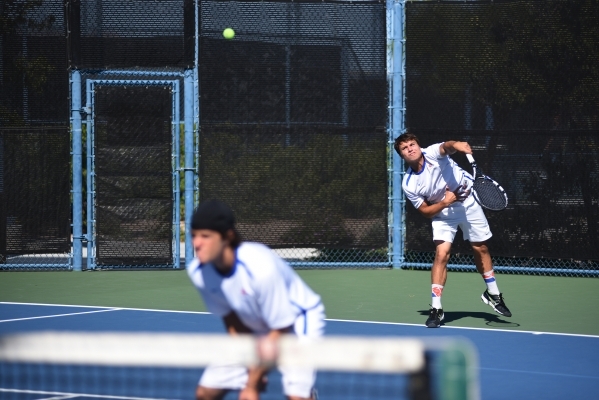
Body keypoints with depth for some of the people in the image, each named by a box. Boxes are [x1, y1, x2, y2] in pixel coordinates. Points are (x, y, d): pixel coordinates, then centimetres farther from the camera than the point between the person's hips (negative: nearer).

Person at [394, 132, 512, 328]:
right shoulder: (408, 184, -16)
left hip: (468, 200, 0)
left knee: (481, 248, 12)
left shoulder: (433, 153, -21)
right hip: (442, 210, 0)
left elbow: (446, 147, -44)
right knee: (441, 254, -16)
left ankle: (493, 294, 33)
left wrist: (456, 145, -68)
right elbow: (425, 211, -10)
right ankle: (436, 309, -11)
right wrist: (444, 203, -28)